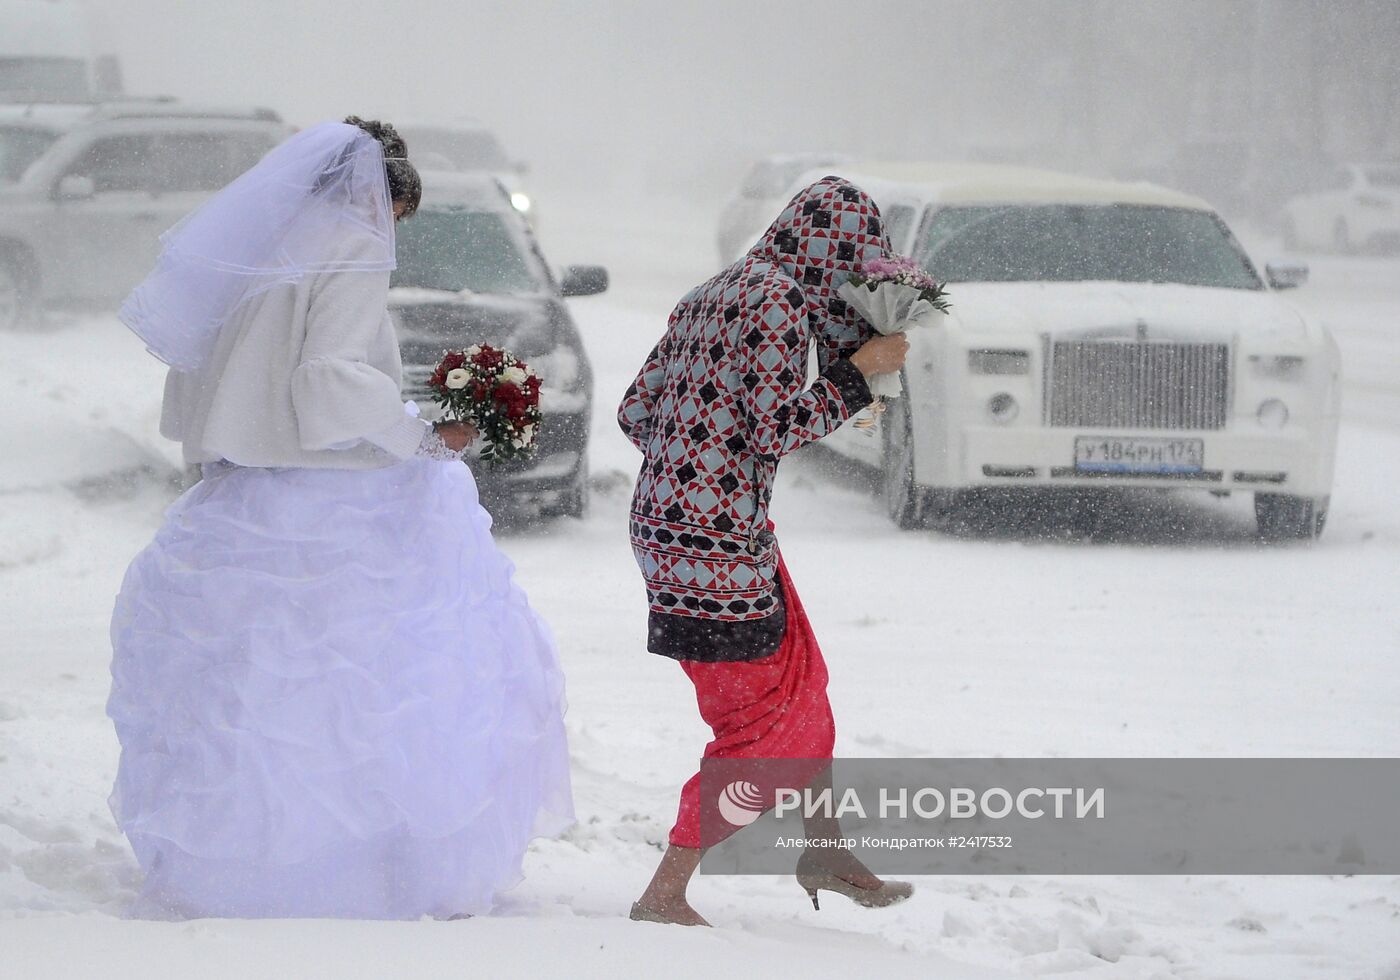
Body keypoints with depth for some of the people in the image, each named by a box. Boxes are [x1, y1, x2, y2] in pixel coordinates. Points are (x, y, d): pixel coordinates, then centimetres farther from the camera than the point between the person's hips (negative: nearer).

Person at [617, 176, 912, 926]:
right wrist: (859, 372, -9)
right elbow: (781, 427, -20)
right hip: (717, 540, -10)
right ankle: (664, 896, 3)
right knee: (760, 723, -1)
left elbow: (636, 411, 16)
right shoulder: (780, 299, -13)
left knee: (799, 686, 23)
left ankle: (825, 850, 37)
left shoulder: (708, 296, 15)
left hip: (665, 524, 10)